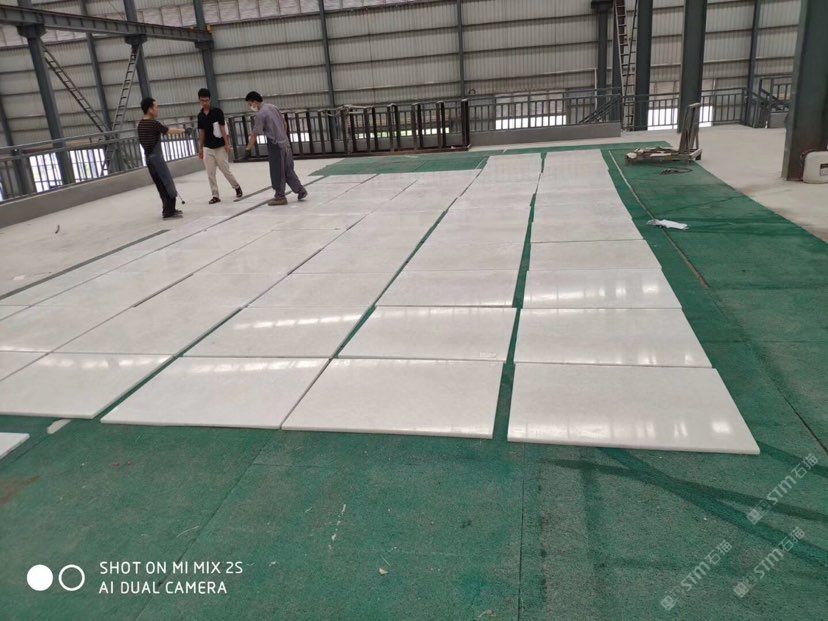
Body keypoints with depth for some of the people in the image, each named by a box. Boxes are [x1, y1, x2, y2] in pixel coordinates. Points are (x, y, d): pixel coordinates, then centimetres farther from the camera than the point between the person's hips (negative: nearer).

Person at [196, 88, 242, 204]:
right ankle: (215, 195, 6)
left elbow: (222, 128, -9)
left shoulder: (217, 111, -7)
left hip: (220, 147, -4)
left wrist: (227, 144, -13)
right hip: (207, 148, 4)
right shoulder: (200, 115, 7)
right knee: (210, 174, 0)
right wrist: (200, 148, 11)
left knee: (226, 171, 0)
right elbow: (201, 132, 11)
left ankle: (237, 187, 24)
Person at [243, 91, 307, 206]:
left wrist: (248, 148, -5)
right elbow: (284, 122, 16)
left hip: (275, 145, -8)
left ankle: (280, 197, 9)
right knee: (288, 170, 15)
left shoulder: (260, 114, -14)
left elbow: (255, 134, -14)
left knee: (277, 173, 2)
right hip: (285, 143, 8)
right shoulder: (272, 107, 9)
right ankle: (301, 191, 16)